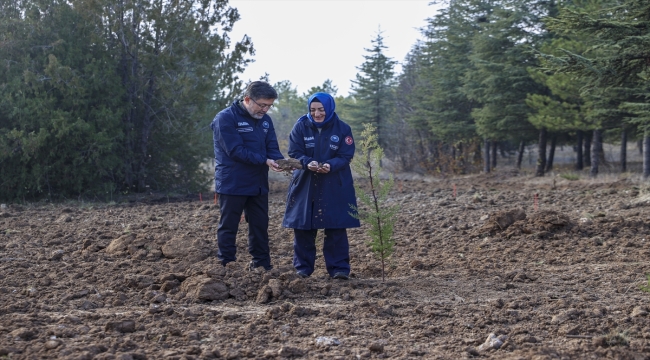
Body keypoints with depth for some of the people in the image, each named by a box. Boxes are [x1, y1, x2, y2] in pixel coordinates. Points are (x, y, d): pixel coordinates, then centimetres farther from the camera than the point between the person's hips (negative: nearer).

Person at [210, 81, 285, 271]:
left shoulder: (265, 120, 8)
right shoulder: (226, 118, -14)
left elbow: (272, 148, 4)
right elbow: (236, 150, -21)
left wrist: (281, 162, -19)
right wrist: (265, 161, -27)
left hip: (258, 185, 7)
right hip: (232, 184, -7)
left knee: (260, 226, 11)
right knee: (228, 227, 2)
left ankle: (262, 267, 20)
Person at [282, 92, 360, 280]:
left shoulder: (342, 129, -2)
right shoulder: (300, 127, -1)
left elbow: (345, 156, -6)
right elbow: (294, 153, -5)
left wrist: (331, 165, -26)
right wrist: (307, 162, -26)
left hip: (334, 187, -1)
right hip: (305, 185, 1)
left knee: (336, 229, -4)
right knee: (303, 227, 3)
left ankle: (339, 268, 3)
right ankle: (303, 268, 15)